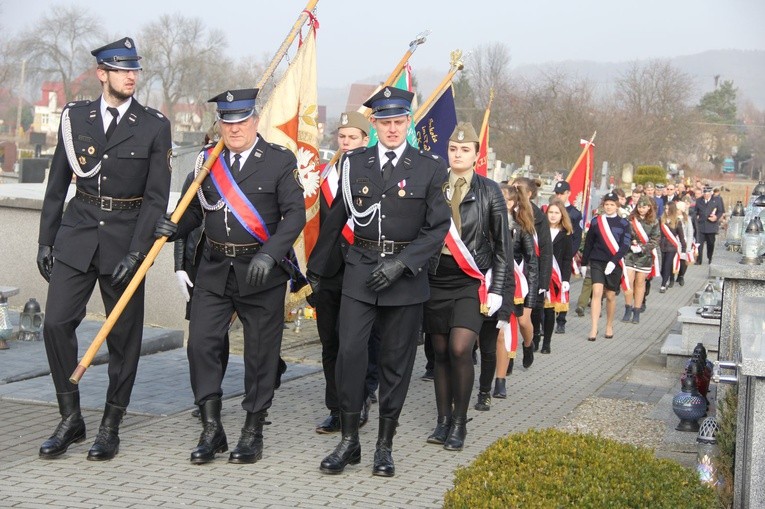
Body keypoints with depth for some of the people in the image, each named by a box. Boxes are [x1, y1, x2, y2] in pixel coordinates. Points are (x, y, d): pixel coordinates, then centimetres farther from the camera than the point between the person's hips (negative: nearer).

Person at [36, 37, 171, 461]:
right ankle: (70, 418, 11)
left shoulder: (154, 126, -2)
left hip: (125, 240, -2)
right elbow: (57, 185, 10)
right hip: (77, 236, 2)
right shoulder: (74, 117, 5)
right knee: (56, 323, -6)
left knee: (123, 336, 3)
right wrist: (45, 240, 6)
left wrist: (136, 253, -12)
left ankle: (110, 427, 17)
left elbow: (157, 197, -5)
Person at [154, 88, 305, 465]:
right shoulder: (207, 161, 9)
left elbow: (295, 213, -10)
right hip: (215, 271, 3)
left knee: (260, 353, 4)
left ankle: (253, 433, 19)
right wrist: (173, 227, -8)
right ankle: (211, 430, 8)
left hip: (261, 273, -3)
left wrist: (270, 253, -23)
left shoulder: (279, 161, -3)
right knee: (201, 343, -5)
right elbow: (195, 209, 13)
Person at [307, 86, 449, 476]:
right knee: (349, 352, -9)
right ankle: (348, 441, 4)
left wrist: (401, 262, -14)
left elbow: (438, 227, -2)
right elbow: (336, 218, 14)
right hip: (360, 272, 1)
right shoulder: (353, 163, 7)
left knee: (396, 360, 5)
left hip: (406, 275, -1)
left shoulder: (430, 168, 1)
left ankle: (385, 446, 17)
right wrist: (316, 266, 19)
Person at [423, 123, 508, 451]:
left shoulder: (489, 191, 2)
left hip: (471, 282, -2)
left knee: (460, 349, -14)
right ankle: (443, 421, 17)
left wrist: (495, 290, -2)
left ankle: (460, 422, 0)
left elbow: (501, 245, 4)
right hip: (436, 279, 3)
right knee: (440, 353, 6)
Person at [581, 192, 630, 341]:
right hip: (597, 262, 0)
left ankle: (609, 326, 28)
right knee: (597, 292, -13)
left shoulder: (623, 224, 1)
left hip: (614, 264, 0)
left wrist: (613, 261, -18)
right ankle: (594, 329, -13)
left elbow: (625, 245, -6)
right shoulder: (596, 221, 4)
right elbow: (588, 243, 11)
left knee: (610, 296, 9)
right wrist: (584, 263, 15)